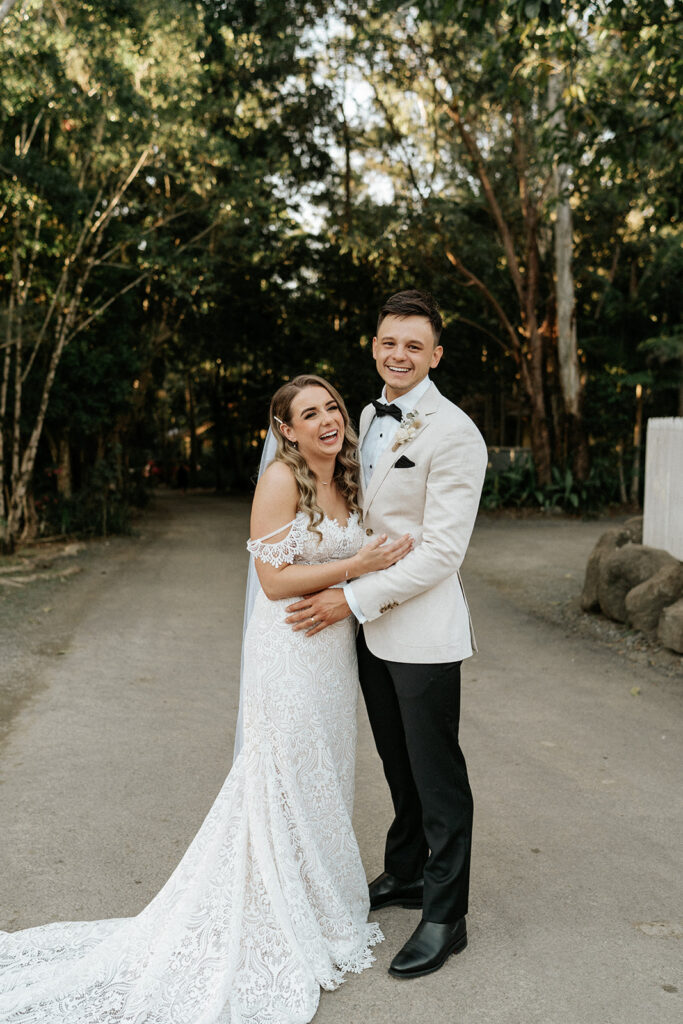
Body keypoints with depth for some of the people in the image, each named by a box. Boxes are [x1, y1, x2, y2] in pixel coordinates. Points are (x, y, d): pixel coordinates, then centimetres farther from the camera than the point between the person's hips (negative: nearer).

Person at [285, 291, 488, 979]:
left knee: (437, 774, 6)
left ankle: (445, 917, 23)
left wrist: (353, 598, -20)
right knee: (397, 762, 22)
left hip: (423, 626, -7)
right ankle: (405, 873, 42)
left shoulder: (454, 434, -16)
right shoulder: (369, 418, 9)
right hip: (371, 623, 7)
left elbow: (443, 549, -20)